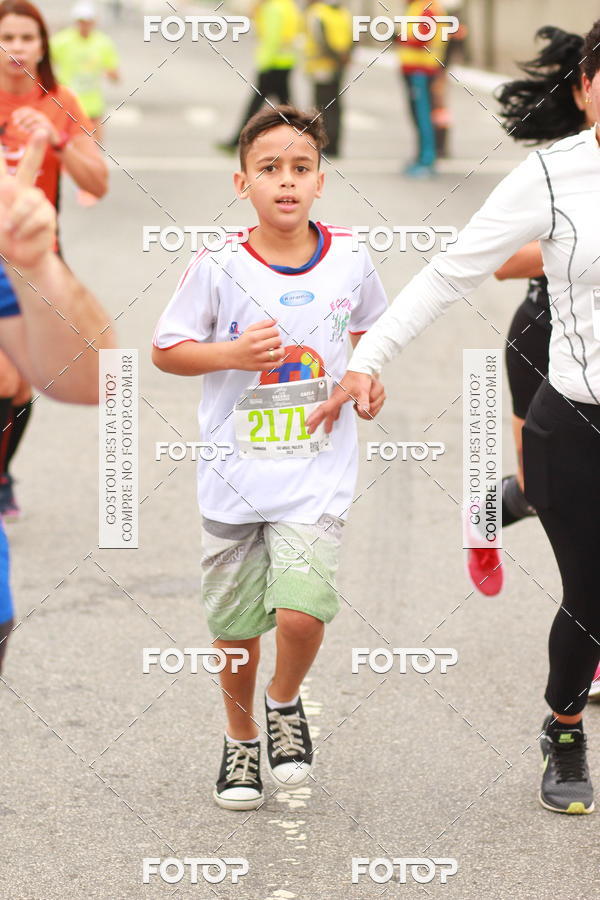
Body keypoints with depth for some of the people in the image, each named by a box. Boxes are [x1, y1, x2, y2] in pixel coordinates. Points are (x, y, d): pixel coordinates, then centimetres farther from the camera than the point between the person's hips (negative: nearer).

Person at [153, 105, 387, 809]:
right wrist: (232, 355, -17)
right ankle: (241, 739, 37)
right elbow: (165, 350, -1)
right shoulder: (218, 268, -10)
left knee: (301, 612, -17)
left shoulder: (349, 261, -3)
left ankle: (285, 705, 15)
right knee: (235, 625, 11)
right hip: (235, 472, 0)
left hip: (318, 471, 0)